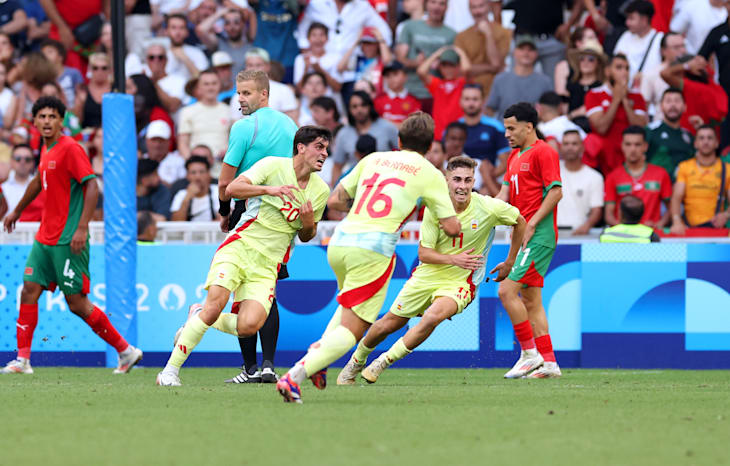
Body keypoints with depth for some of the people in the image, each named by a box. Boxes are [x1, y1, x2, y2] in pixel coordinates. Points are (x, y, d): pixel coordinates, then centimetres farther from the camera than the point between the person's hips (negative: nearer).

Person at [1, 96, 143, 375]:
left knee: (77, 303, -6)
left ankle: (126, 350, 6)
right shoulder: (46, 150, 13)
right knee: (29, 291, 1)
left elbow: (92, 188, -18)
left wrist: (82, 228, -25)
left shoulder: (70, 149, -13)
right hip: (45, 237, 8)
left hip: (68, 240, -8)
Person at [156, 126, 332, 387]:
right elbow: (232, 189, -14)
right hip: (240, 246, -4)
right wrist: (268, 189, -28)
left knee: (249, 326, -18)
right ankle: (170, 370, -12)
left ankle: (199, 317, 13)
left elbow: (306, 236, 21)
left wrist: (308, 223, -2)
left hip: (267, 264, 4)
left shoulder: (320, 191, 10)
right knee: (216, 304, -24)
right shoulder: (273, 166, -4)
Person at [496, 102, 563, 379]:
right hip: (524, 235, 10)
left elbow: (556, 192, -16)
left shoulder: (543, 152, -9)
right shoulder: (515, 156, 19)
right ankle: (548, 363, 10)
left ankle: (530, 354, -8)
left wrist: (531, 224, -18)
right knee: (530, 300, 8)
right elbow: (505, 194, 16)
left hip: (539, 235, -10)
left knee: (507, 291, -15)